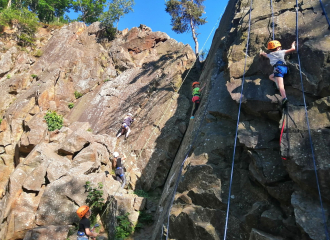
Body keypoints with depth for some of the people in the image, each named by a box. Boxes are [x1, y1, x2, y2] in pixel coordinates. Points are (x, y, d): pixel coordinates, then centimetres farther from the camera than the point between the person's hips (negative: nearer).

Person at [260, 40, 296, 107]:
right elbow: (293, 49, 28)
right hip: (284, 67, 4)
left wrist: (262, 53, 75)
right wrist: (293, 45, 51)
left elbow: (265, 54, 51)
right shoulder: (281, 52, 26)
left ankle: (284, 98, -43)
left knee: (280, 85, -22)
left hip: (278, 68, -4)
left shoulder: (270, 55, 27)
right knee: (271, 76, 31)